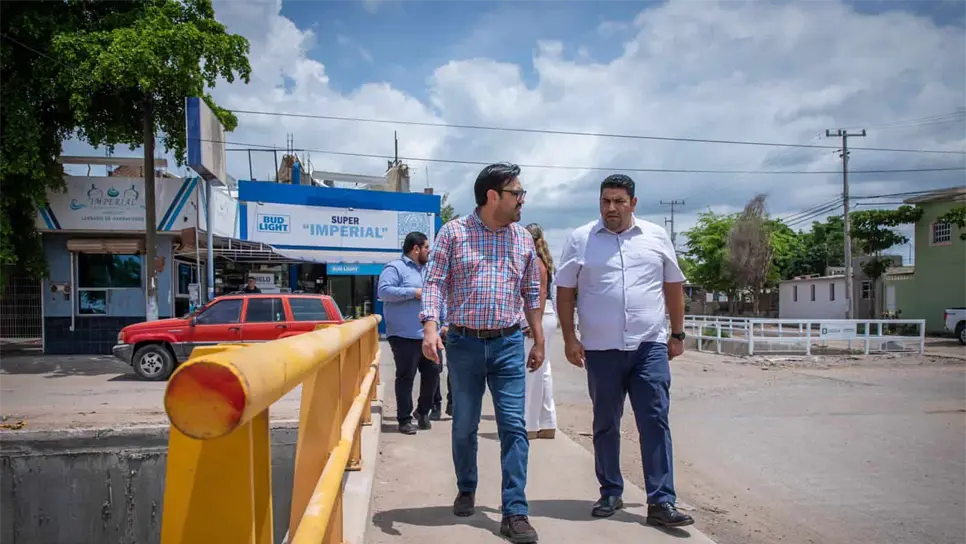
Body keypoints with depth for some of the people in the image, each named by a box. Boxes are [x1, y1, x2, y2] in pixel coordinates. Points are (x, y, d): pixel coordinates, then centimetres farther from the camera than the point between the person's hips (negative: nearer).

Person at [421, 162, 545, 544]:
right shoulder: (453, 232, -2)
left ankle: (515, 513, 3)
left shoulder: (523, 239, 8)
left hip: (509, 344, 2)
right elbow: (434, 282, -6)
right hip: (464, 343, -2)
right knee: (464, 426, 10)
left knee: (514, 427, -3)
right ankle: (466, 491, 33)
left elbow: (531, 293, 13)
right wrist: (430, 328, -20)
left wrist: (539, 341, 12)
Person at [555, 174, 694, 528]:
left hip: (650, 347, 0)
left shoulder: (657, 237, 7)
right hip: (601, 350, 0)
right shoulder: (580, 240, 2)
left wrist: (677, 334, 12)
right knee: (605, 425, 10)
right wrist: (569, 338, -3)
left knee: (655, 422, -3)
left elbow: (674, 286, 14)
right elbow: (565, 291, 4)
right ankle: (610, 493, 24)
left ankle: (661, 502, 1)